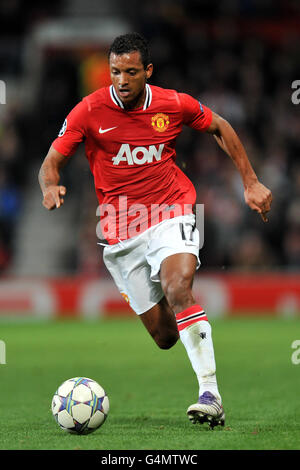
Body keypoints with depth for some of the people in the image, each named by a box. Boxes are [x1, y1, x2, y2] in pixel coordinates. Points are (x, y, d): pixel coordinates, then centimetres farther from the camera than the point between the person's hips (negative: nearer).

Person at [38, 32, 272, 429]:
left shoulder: (175, 105, -4)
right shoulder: (90, 111, -7)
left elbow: (220, 128, 14)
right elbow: (52, 162, -4)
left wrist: (251, 183, 12)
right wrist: (50, 187, -28)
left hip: (170, 214, -1)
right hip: (121, 231, 1)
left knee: (179, 288, -31)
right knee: (165, 337, 0)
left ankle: (210, 394, -32)